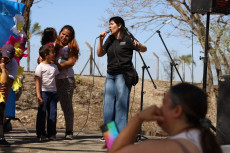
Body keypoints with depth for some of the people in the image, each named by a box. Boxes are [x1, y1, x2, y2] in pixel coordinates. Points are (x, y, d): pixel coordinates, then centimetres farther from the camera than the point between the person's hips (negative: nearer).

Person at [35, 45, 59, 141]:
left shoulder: (54, 67, 12)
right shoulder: (40, 67, -5)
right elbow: (38, 82, -7)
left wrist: (57, 93, 14)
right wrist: (39, 96, -13)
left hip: (53, 92, 5)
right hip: (44, 93, -5)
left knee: (53, 113, 3)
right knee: (42, 113, -3)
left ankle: (51, 133, 9)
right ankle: (40, 134, 3)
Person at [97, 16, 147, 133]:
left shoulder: (127, 40, -5)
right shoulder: (110, 40, 13)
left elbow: (144, 49, 0)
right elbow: (99, 54, 11)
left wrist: (138, 45, -21)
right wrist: (100, 40, 0)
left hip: (123, 75, -7)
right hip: (110, 75, 7)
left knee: (121, 105, -6)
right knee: (107, 105, 4)